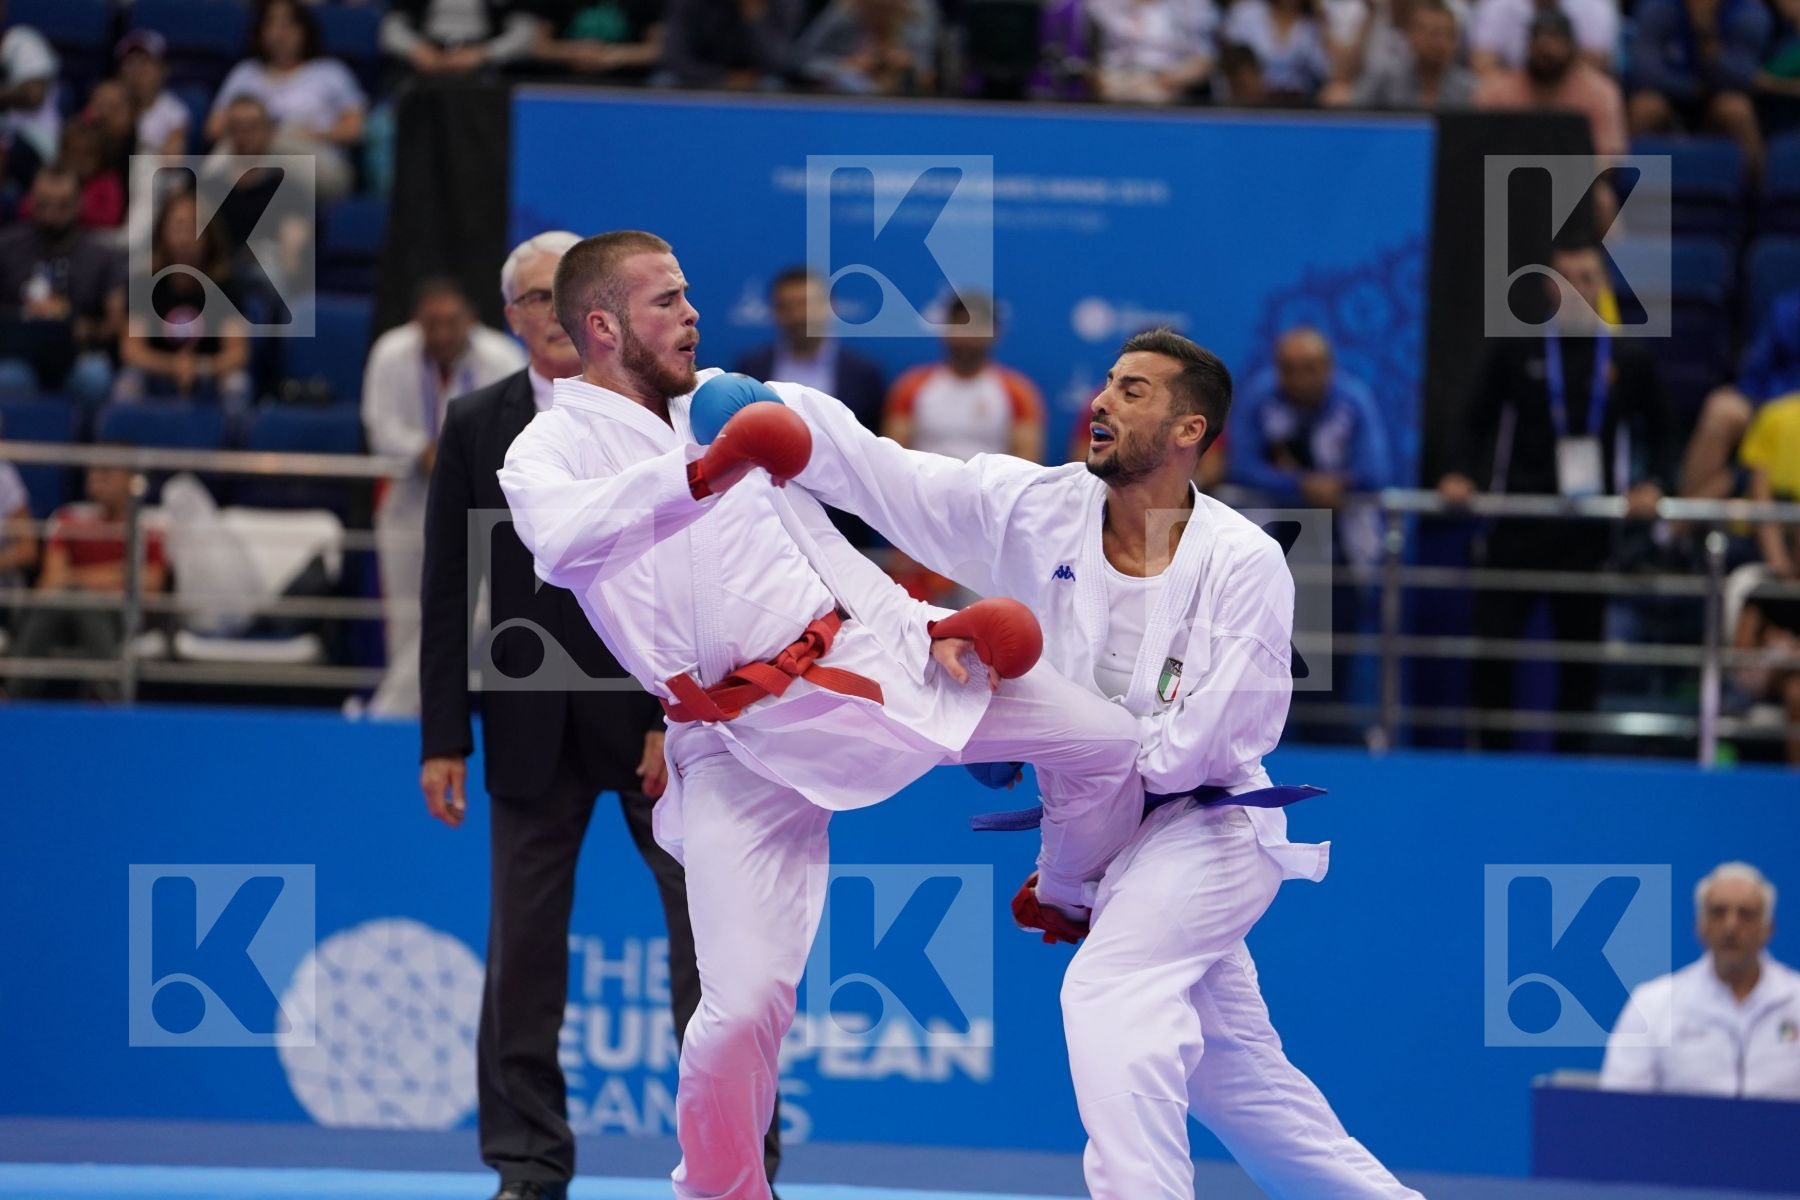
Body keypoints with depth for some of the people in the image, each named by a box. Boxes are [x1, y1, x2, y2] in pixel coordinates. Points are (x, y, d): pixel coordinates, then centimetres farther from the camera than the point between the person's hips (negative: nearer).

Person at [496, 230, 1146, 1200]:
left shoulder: (719, 406, 12)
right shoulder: (548, 453, -5)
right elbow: (566, 537, -30)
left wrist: (924, 621, 9)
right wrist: (697, 477, -46)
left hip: (864, 660, 5)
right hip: (740, 745, -5)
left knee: (1104, 741, 1)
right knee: (744, 1001, -15)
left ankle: (1071, 897, 32)